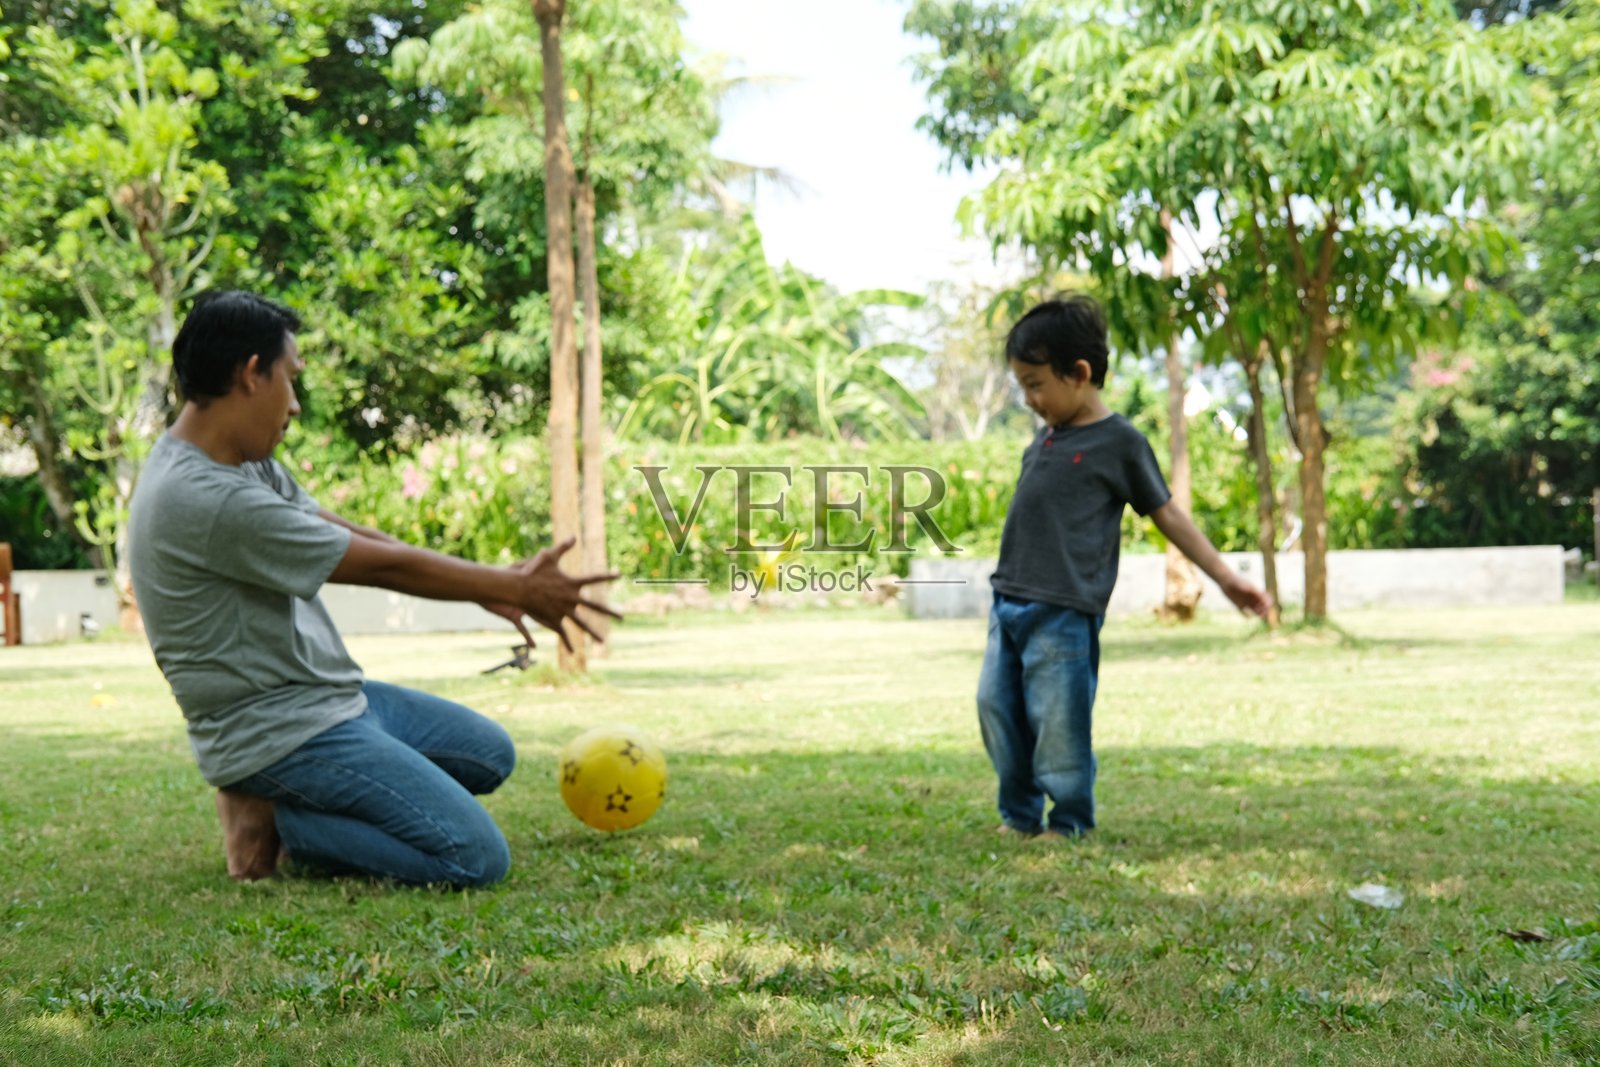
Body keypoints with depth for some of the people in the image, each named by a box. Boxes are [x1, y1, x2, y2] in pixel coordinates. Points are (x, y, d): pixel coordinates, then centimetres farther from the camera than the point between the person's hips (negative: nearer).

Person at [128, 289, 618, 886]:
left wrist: (490, 589, 5)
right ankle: (273, 820, -4)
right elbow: (382, 567, -17)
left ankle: (298, 803, 10)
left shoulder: (243, 460, 6)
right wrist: (518, 588, -7)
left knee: (489, 752, 22)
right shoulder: (208, 499, -25)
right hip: (275, 731, -10)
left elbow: (352, 537, 11)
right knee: (476, 858, -16)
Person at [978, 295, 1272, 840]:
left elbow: (1167, 514, 0)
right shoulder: (1046, 436, 14)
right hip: (1009, 605, 8)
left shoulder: (1119, 442, -6)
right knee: (997, 706, 9)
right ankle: (1020, 815, 22)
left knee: (1057, 720, -5)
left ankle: (1071, 821, 10)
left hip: (1063, 613, -8)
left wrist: (1226, 577, 1)